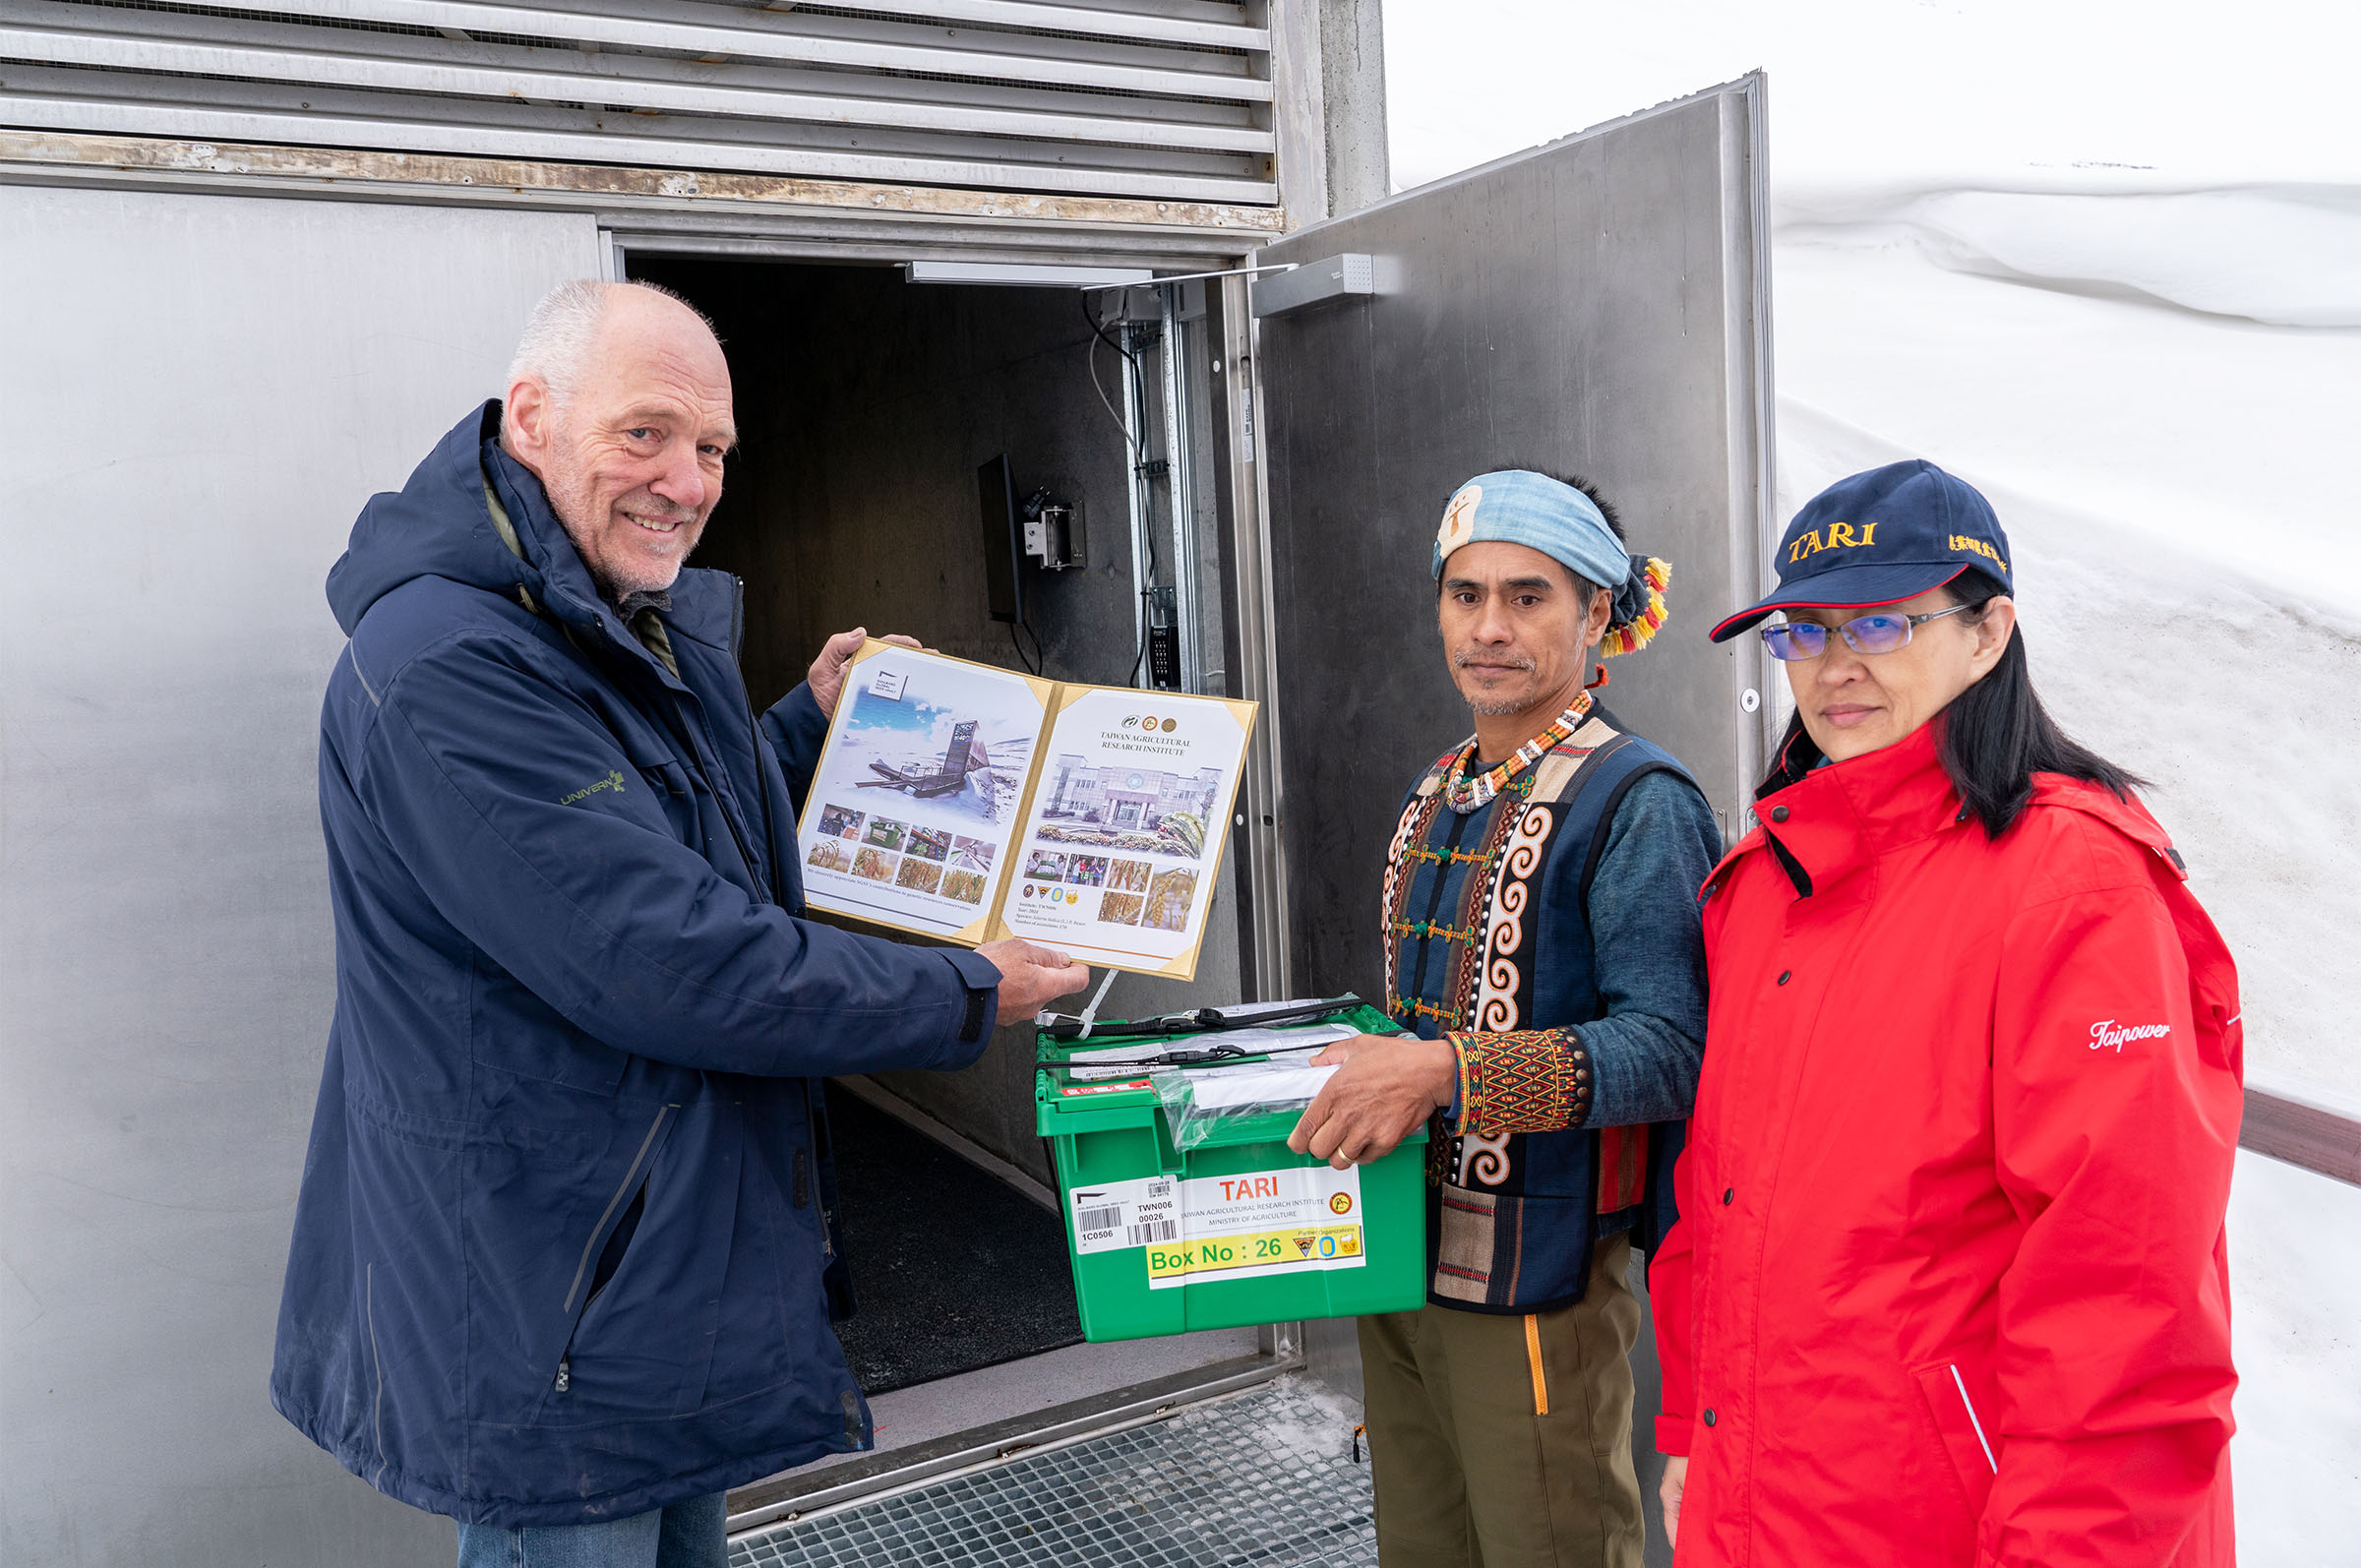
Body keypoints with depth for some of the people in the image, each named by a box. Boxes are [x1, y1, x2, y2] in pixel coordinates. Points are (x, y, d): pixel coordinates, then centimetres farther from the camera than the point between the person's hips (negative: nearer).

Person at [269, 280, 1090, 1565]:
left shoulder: (644, 630, 9)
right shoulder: (448, 666, -25)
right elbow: (667, 965, -29)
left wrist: (812, 721, 13)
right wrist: (966, 999, -19)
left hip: (683, 1253, 10)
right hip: (551, 1307, -10)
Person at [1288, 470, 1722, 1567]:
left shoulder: (1636, 804, -13)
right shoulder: (1433, 797, 13)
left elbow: (1668, 1049, -23)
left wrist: (1447, 1072, -31)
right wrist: (1360, 1065, 7)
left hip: (1538, 1280, -7)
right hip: (1404, 1262, 8)